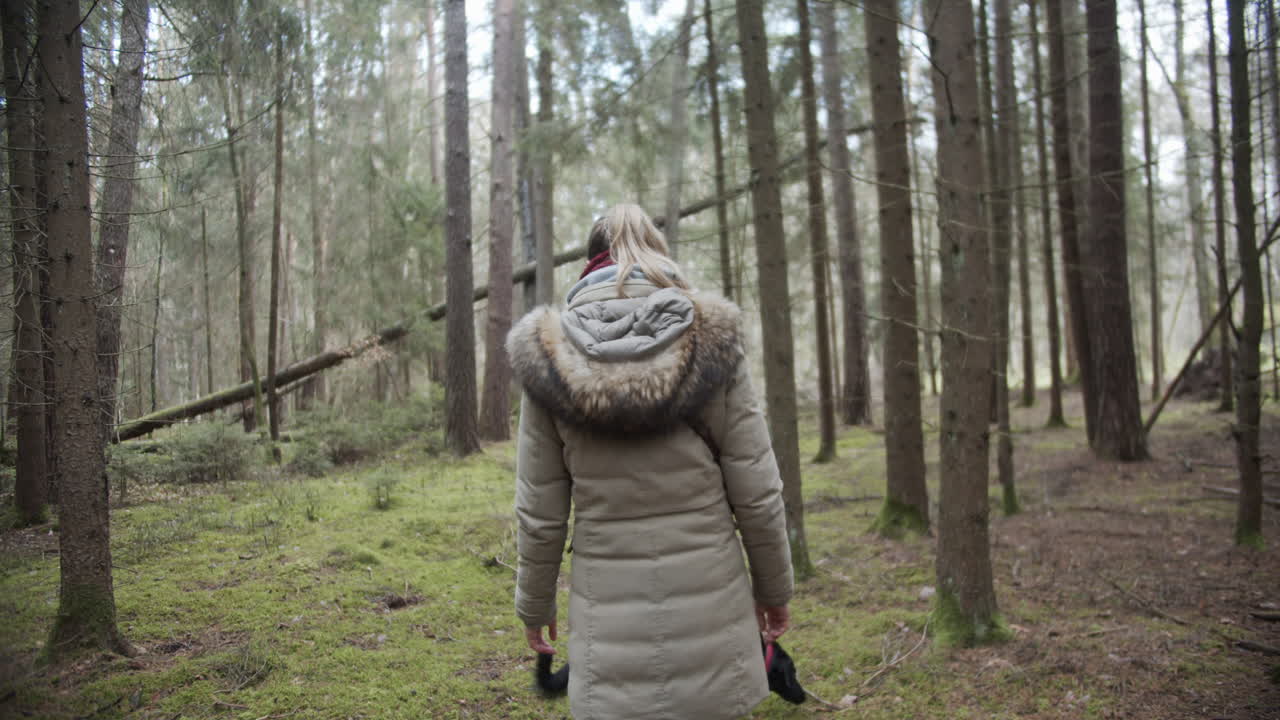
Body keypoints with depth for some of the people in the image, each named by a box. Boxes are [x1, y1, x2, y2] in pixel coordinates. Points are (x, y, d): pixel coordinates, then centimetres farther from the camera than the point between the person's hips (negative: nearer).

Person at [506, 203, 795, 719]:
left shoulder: (551, 357, -4)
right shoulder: (710, 342, -6)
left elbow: (539, 511, -1)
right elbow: (755, 492, -4)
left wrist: (533, 604, 14)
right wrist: (774, 586, 11)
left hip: (611, 612, 0)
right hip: (709, 605, 0)